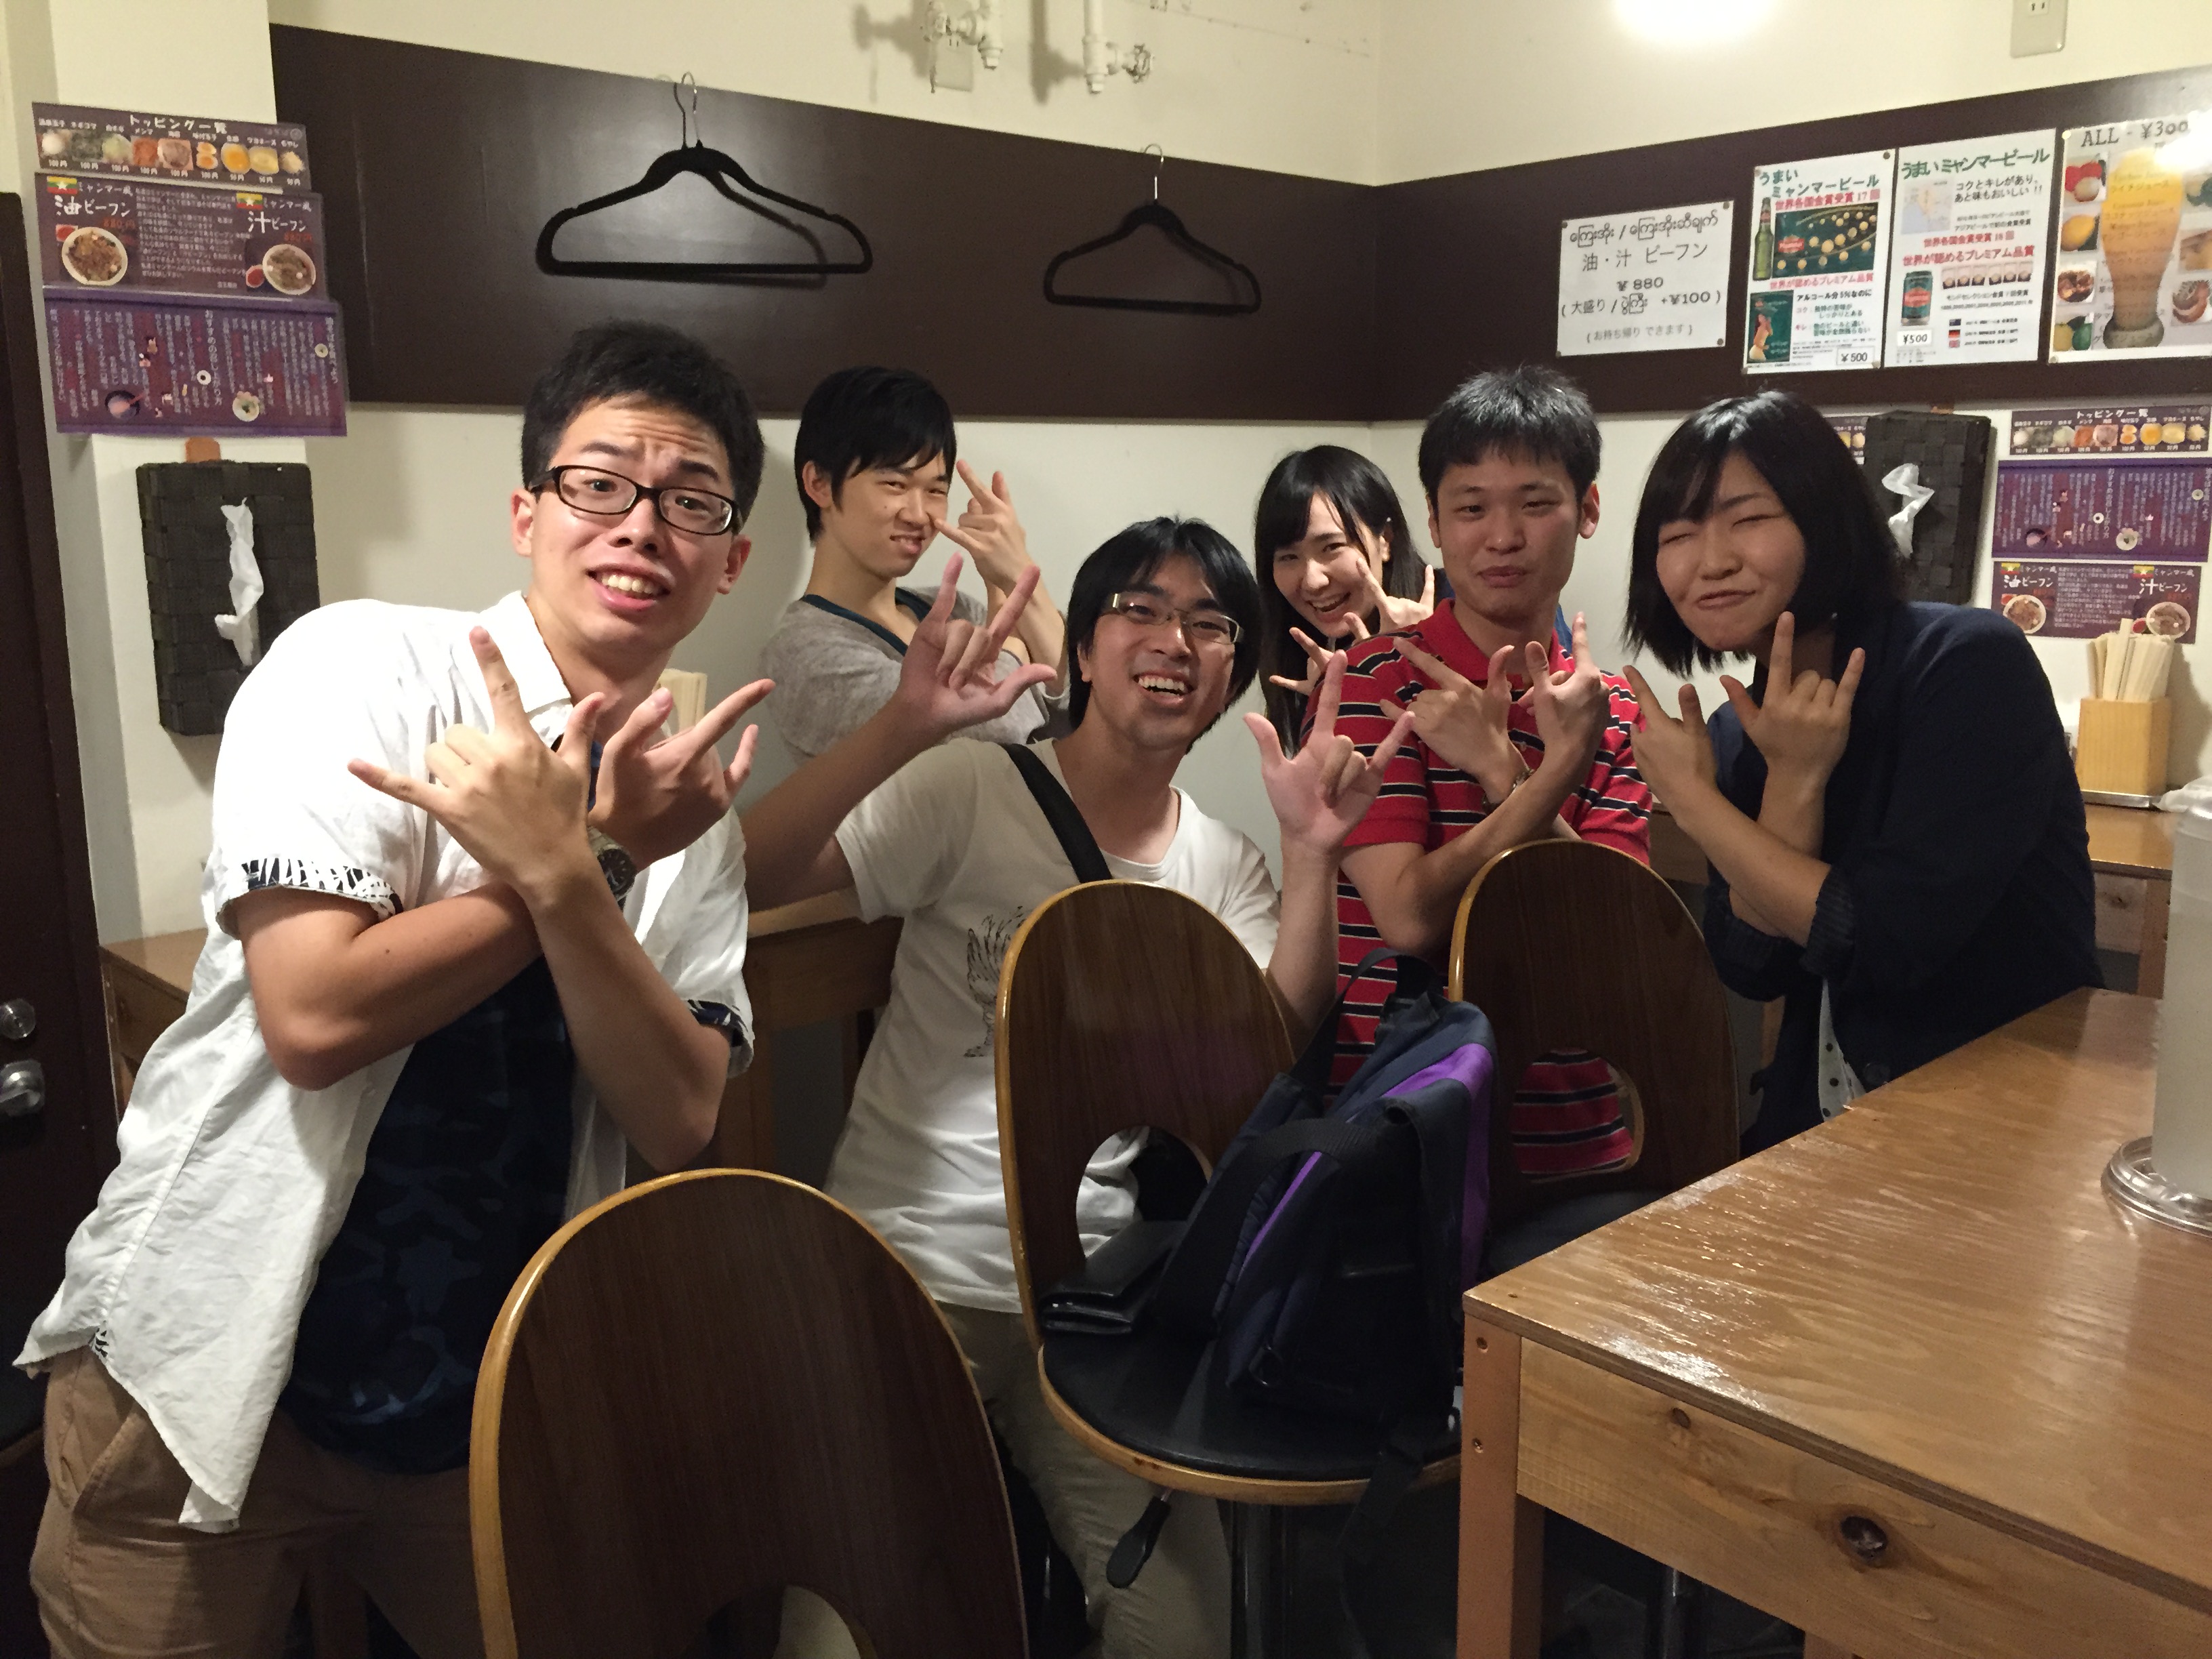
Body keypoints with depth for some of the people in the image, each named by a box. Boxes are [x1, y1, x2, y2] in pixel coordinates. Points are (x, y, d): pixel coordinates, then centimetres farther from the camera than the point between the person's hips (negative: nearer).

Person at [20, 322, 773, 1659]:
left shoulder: (688, 801, -1)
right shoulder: (360, 665, -14)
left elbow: (678, 1120, -13)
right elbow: (314, 1013, -25)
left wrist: (562, 870, -26)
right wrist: (598, 853, -22)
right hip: (215, 1371, -4)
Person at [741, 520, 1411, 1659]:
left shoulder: (1225, 867, 7)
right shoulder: (969, 791, -8)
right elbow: (751, 879, -20)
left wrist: (1313, 852, -16)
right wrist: (902, 729, -33)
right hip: (912, 1268, -4)